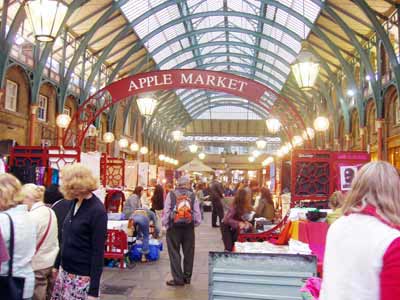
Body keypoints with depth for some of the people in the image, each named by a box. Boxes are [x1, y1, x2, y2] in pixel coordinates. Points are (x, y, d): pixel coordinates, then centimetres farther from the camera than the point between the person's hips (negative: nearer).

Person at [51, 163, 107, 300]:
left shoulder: (97, 211, -19)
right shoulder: (75, 203, 4)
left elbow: (98, 252, -18)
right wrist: (57, 264, 17)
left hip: (82, 276, -7)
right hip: (65, 271, 7)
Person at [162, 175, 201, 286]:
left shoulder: (171, 194, -3)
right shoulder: (192, 196, 0)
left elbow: (166, 212, -5)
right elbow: (197, 214, -2)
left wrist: (166, 226, 4)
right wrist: (195, 224, 12)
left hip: (174, 227, -1)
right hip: (189, 227, 2)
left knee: (174, 253, 6)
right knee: (188, 253, 14)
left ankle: (178, 279, 8)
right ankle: (187, 277, 23)